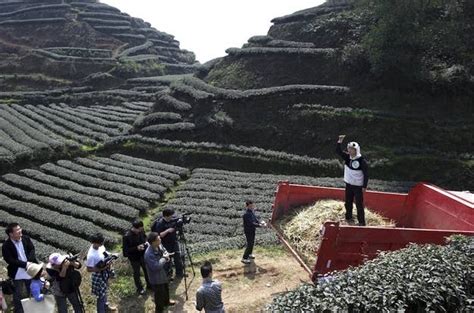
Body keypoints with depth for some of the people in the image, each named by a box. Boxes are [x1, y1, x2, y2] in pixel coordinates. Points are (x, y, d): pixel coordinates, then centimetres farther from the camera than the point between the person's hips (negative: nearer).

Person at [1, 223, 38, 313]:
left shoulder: (26, 238, -4)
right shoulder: (6, 246, -16)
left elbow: (32, 250, -5)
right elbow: (10, 260, -20)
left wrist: (30, 262, -22)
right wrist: (25, 264, -26)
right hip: (17, 273, -4)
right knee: (18, 295, 7)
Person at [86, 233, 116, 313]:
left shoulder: (100, 246, -13)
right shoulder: (91, 255, -35)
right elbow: (89, 269, -25)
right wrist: (102, 268, -29)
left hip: (105, 273, 8)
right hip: (99, 275, -8)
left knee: (104, 290, 30)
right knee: (101, 295, 10)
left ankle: (105, 305, 54)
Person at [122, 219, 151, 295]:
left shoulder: (141, 231, -14)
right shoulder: (127, 236, -30)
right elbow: (125, 250, -24)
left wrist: (146, 242, -12)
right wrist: (136, 248, -33)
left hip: (143, 255, 5)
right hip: (134, 258, -5)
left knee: (147, 270, 22)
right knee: (137, 273, 17)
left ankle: (149, 284, 47)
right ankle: (139, 288, 41)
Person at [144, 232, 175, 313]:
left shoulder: (159, 245, -12)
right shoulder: (149, 254, -37)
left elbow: (165, 251, 7)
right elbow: (156, 266, -38)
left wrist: (166, 256, -16)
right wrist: (164, 258, -27)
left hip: (163, 273, 9)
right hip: (156, 277, -9)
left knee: (166, 289, 31)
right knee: (160, 294, 11)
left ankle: (166, 301, 58)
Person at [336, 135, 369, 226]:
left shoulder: (362, 161, -18)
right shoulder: (347, 157, -2)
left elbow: (366, 174, -13)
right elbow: (338, 151, -4)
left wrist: (365, 186, -14)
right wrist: (340, 141, -19)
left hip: (358, 186, -6)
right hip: (348, 184, 6)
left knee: (359, 204, -3)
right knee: (348, 202, 18)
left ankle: (361, 222, 6)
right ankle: (348, 217, 36)